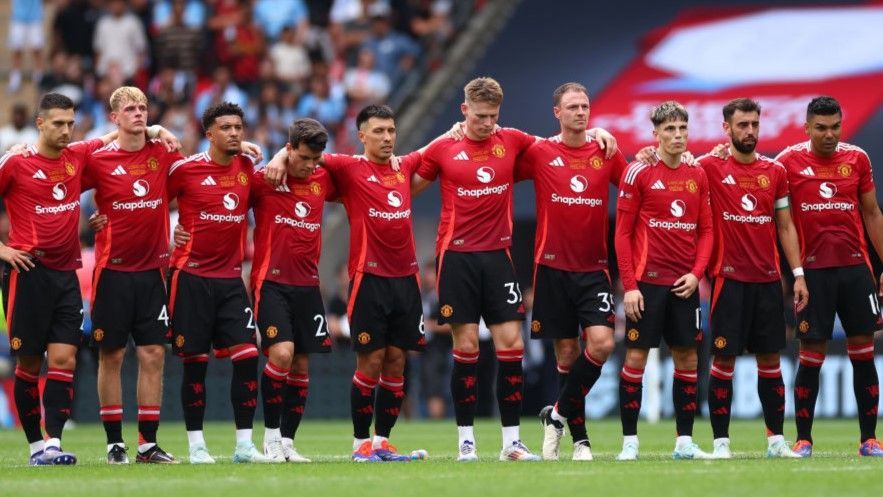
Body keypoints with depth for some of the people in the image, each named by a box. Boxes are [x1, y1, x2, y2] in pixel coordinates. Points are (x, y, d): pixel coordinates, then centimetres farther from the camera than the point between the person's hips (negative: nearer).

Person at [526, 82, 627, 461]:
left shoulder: (607, 155, 5)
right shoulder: (540, 153, 1)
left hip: (593, 268, 1)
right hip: (552, 267, -1)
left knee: (601, 343, -16)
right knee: (566, 352, 2)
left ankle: (558, 415, 2)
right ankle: (579, 438, 12)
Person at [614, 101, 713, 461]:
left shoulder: (697, 176, 9)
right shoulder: (638, 173, -4)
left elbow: (706, 230, 13)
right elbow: (622, 232, -5)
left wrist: (696, 273, -2)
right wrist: (629, 285, -10)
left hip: (684, 283, 5)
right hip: (647, 280, -5)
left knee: (687, 358, 5)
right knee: (636, 356, -3)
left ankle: (684, 441, 12)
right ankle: (629, 442, 1)